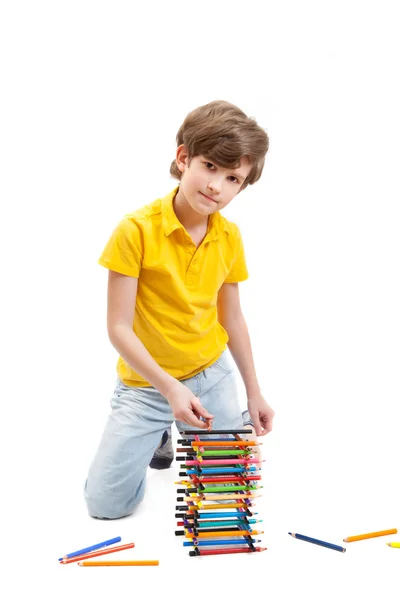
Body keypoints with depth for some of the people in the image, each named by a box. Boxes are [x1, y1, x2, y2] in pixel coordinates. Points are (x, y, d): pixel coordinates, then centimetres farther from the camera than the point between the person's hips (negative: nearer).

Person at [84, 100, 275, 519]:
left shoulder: (230, 238, -6)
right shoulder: (136, 230, -21)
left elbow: (232, 319, 5)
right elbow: (119, 328, -19)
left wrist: (254, 393, 8)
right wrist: (169, 388, -28)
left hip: (212, 375, 4)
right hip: (145, 382, -3)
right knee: (105, 503, -4)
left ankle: (177, 430, 34)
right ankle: (159, 433, 24)